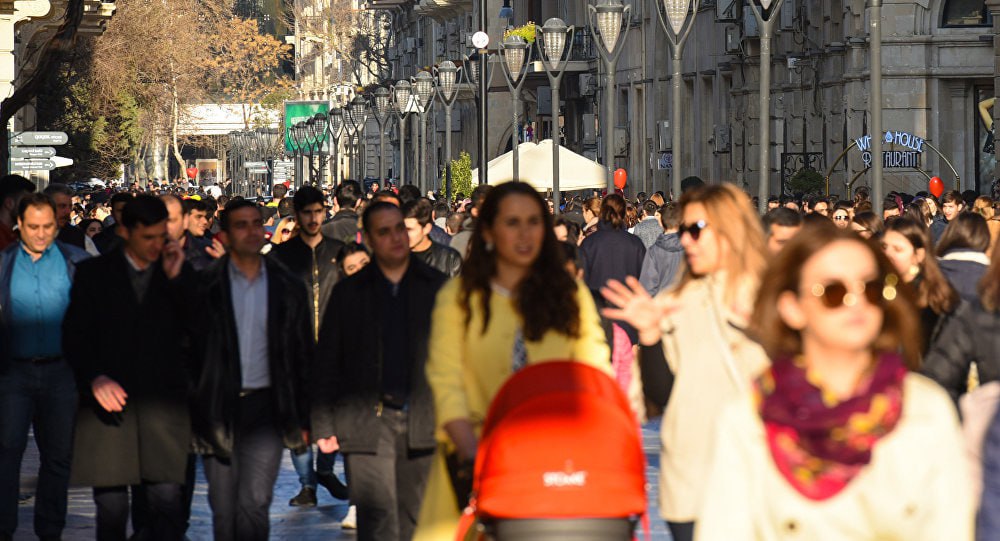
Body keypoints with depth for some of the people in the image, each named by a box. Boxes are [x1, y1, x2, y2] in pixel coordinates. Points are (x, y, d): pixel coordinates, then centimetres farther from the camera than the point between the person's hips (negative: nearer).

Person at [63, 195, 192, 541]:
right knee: (111, 506, 0)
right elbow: (73, 335, 5)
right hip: (109, 401, 0)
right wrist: (95, 378, -11)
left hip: (164, 404, 0)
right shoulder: (93, 273, 9)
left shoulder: (179, 274, 11)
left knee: (167, 501, -9)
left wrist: (175, 279, -7)